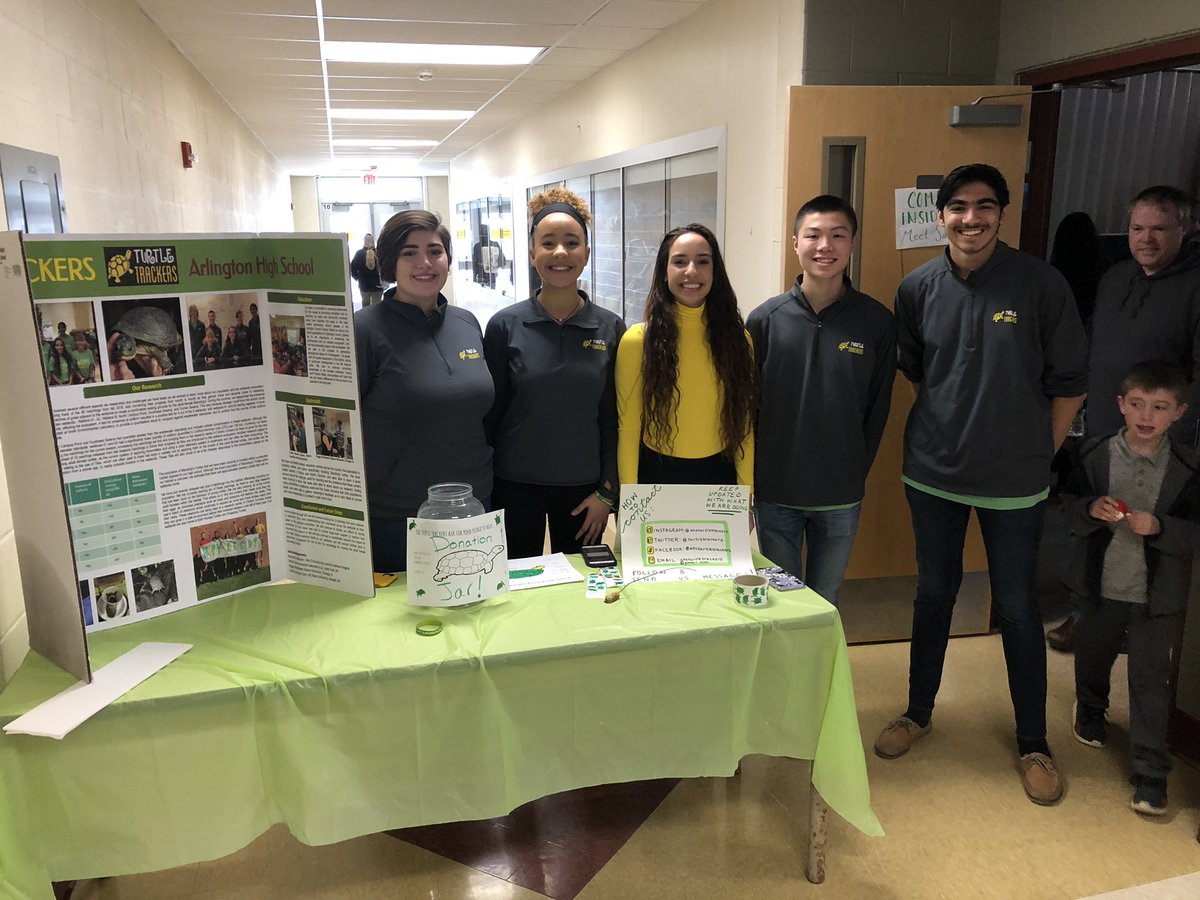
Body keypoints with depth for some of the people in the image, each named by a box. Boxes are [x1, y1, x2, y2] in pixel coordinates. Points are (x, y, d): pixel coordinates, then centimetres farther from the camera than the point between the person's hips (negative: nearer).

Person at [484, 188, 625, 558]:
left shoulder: (610, 328, -1)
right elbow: (489, 414, -1)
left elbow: (614, 418, 2)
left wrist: (607, 491, -1)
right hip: (516, 487, -1)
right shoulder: (505, 326, -5)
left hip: (583, 489, 1)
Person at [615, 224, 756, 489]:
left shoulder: (737, 337, -2)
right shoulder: (637, 340, -10)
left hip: (720, 476, 3)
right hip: (657, 475, -2)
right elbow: (628, 430, -8)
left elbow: (744, 426, 1)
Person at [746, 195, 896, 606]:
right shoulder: (765, 319, -5)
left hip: (841, 500, 1)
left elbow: (877, 408, 3)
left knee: (824, 605, 16)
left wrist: (854, 475, 3)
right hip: (775, 495, 0)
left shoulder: (877, 321, -3)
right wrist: (752, 481, -1)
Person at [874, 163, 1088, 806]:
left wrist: (1038, 453, 0)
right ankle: (918, 711, 34)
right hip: (933, 471, 3)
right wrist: (948, 428, 9)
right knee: (934, 592, 16)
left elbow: (1069, 382, -2)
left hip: (1013, 482, -2)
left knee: (1016, 606, 8)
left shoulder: (1040, 283, -10)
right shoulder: (918, 289, -2)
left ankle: (1033, 742, 26)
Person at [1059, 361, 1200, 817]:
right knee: (1092, 656, 23)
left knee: (1150, 680, 3)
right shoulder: (1094, 454, -7)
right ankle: (1090, 711, 53)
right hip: (1101, 585, 2)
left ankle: (1150, 772, 14)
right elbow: (1068, 505, 0)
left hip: (1157, 595, -2)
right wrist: (1092, 509, -20)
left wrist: (1158, 526, -26)